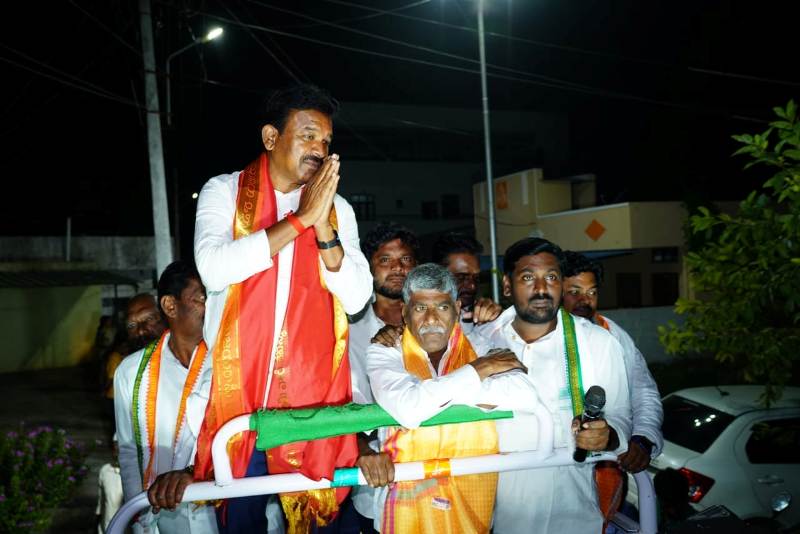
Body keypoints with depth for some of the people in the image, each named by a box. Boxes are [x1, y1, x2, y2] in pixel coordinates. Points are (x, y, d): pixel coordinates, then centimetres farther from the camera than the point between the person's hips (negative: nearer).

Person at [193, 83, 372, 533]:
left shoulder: (337, 208, 9)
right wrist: (299, 219, -15)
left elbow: (356, 300, 0)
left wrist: (324, 227, -13)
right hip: (237, 385, -2)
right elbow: (214, 269, -16)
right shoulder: (224, 192, 2)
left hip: (314, 390, 2)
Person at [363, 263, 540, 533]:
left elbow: (525, 394, -17)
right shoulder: (384, 353, -5)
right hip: (408, 501, -2)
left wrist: (439, 392, -18)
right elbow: (407, 409, -24)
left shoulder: (478, 345, 1)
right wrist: (478, 369, -14)